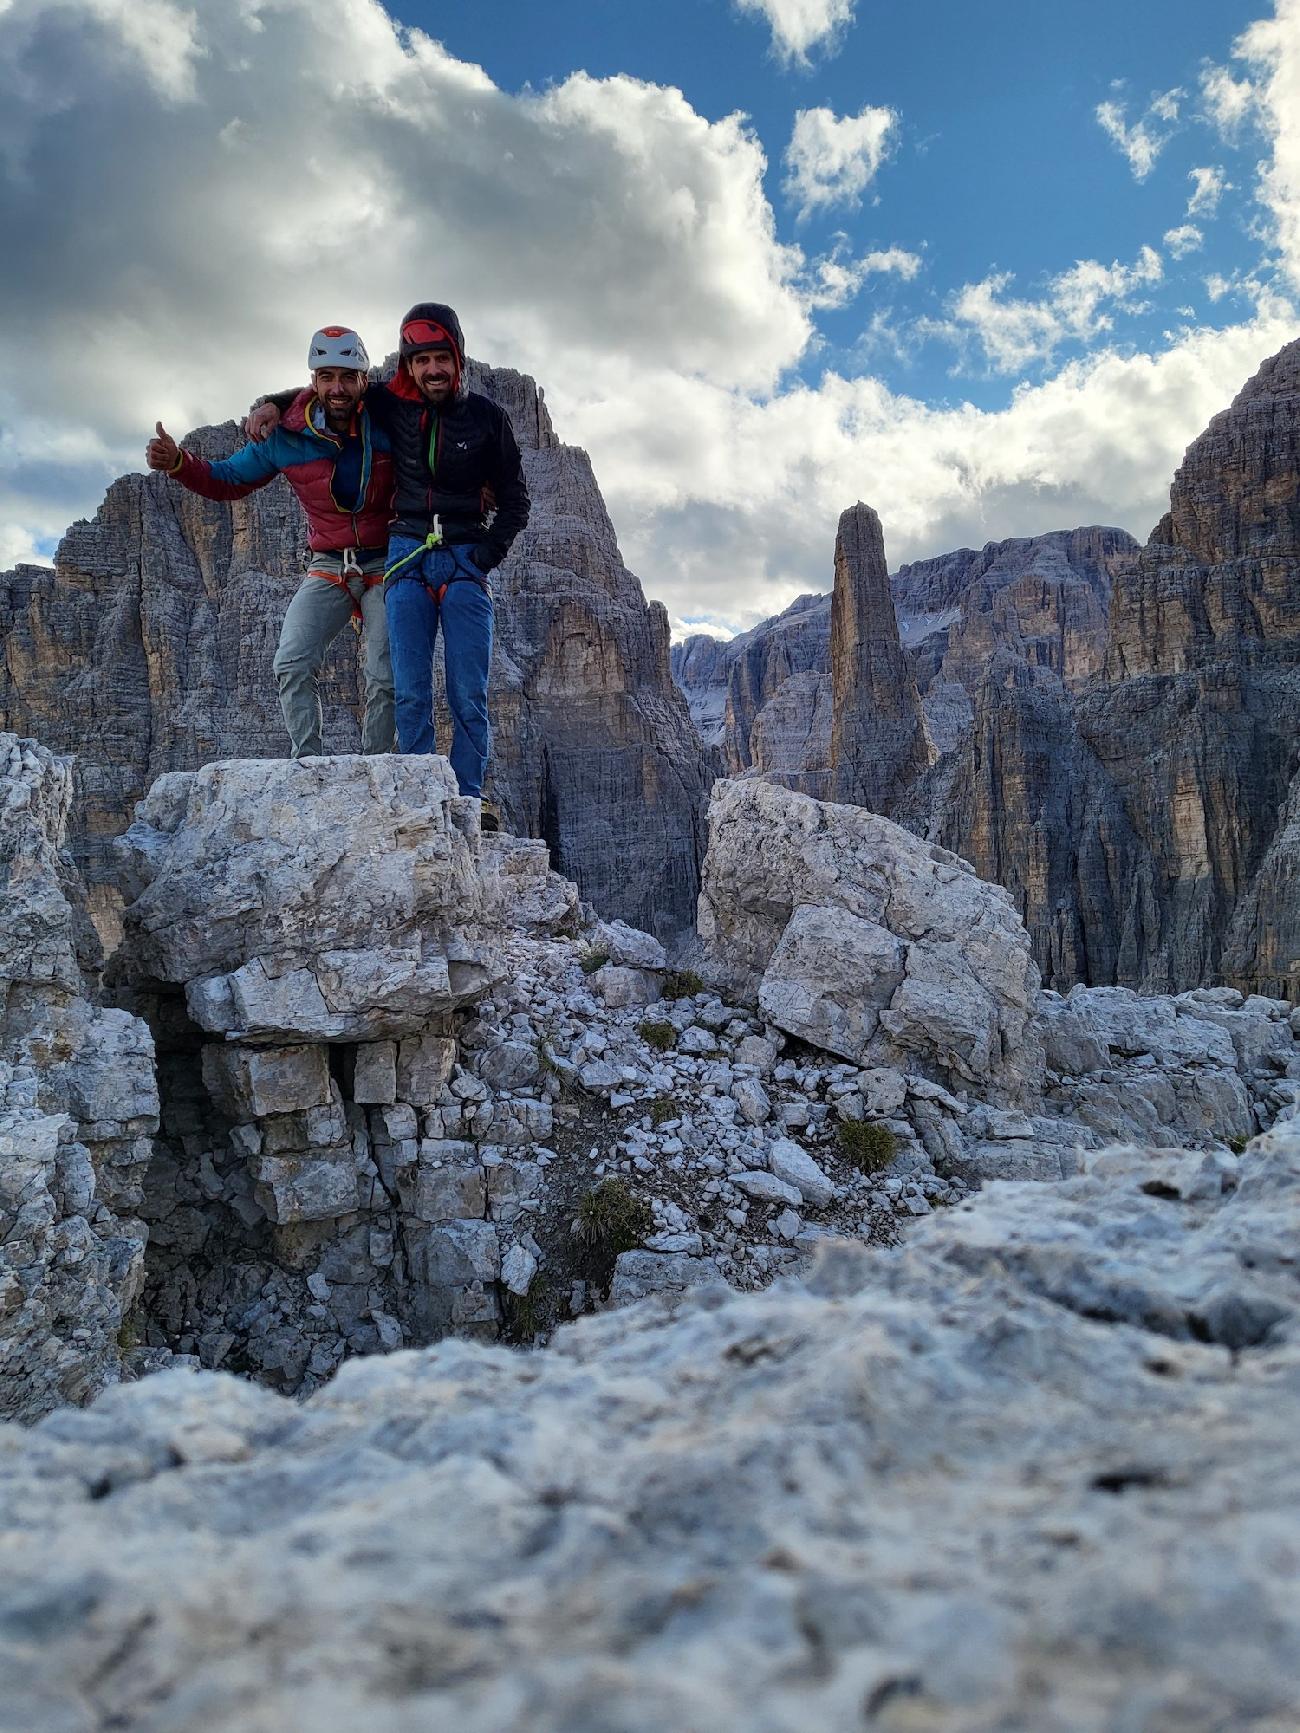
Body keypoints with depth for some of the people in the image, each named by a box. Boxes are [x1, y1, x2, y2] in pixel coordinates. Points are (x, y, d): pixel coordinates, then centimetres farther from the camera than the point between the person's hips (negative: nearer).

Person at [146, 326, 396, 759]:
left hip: (385, 564, -1)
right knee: (292, 666, -14)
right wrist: (177, 462, -11)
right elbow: (228, 480, 6)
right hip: (327, 568, 2)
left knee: (386, 679, -8)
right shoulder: (286, 437, -6)